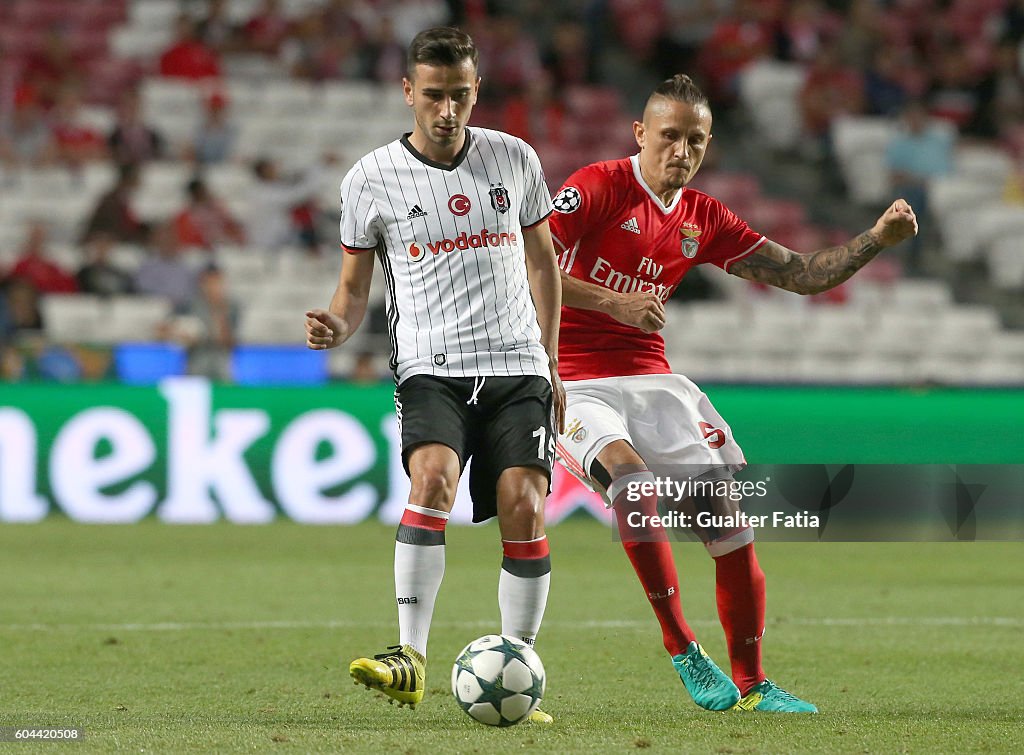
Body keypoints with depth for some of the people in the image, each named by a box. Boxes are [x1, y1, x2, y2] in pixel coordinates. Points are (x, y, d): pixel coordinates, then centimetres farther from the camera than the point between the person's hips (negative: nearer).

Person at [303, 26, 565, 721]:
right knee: (433, 478, -28)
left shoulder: (515, 159, 8)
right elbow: (354, 289, 9)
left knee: (524, 509, -12)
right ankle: (410, 659, -30)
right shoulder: (371, 180, 2)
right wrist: (336, 326, -14)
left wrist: (549, 363, 18)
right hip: (430, 369, -2)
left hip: (517, 367, 2)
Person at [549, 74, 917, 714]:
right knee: (631, 475, -34)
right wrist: (613, 303, -24)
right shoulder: (599, 187, -8)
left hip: (650, 377, 6)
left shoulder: (704, 220, 9)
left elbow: (801, 274, 13)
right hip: (571, 382, -6)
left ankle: (751, 685, 9)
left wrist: (876, 240, -1)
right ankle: (682, 649, -23)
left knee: (733, 524, -3)